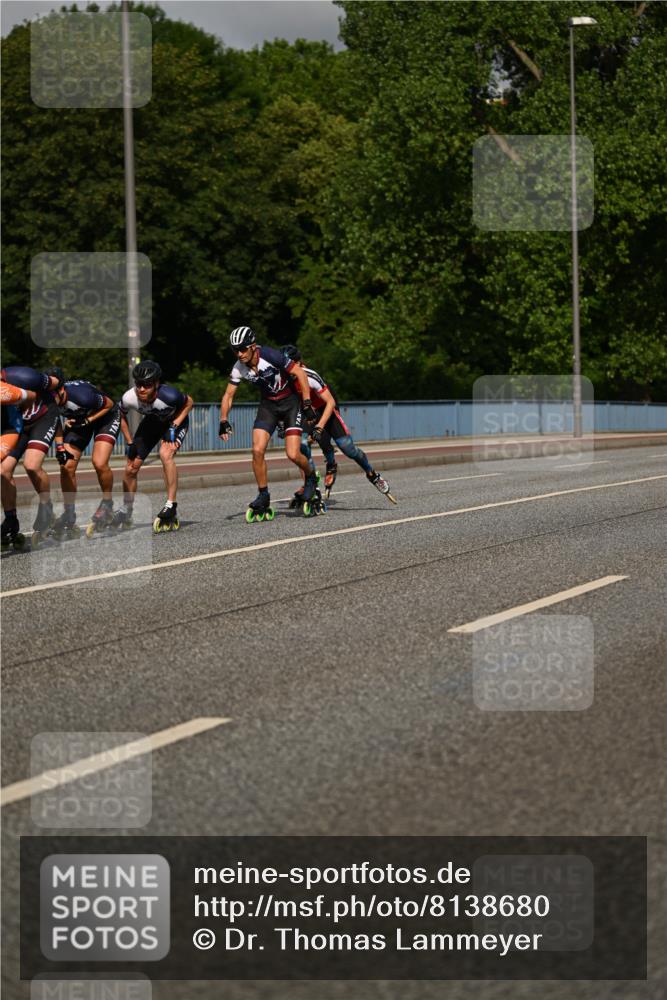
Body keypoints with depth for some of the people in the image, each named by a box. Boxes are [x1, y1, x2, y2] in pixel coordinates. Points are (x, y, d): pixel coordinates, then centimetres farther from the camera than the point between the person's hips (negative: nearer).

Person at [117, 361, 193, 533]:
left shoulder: (168, 395, -40)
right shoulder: (129, 398, -30)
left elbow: (189, 403, -16)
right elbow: (122, 417, -5)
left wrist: (175, 426, -23)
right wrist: (129, 443, -7)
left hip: (175, 420, -4)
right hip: (152, 421, 4)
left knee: (166, 454, -33)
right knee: (131, 468, 1)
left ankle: (171, 507, -27)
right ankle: (126, 511, 25)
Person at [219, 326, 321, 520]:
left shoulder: (271, 356, -27)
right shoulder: (239, 369, -11)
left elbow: (300, 374, -20)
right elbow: (228, 396, 0)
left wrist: (307, 404, -21)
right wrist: (223, 421, -12)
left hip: (291, 402, -5)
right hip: (268, 404, 5)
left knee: (292, 454, -16)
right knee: (257, 450, -12)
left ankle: (310, 475, 17)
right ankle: (263, 497, 2)